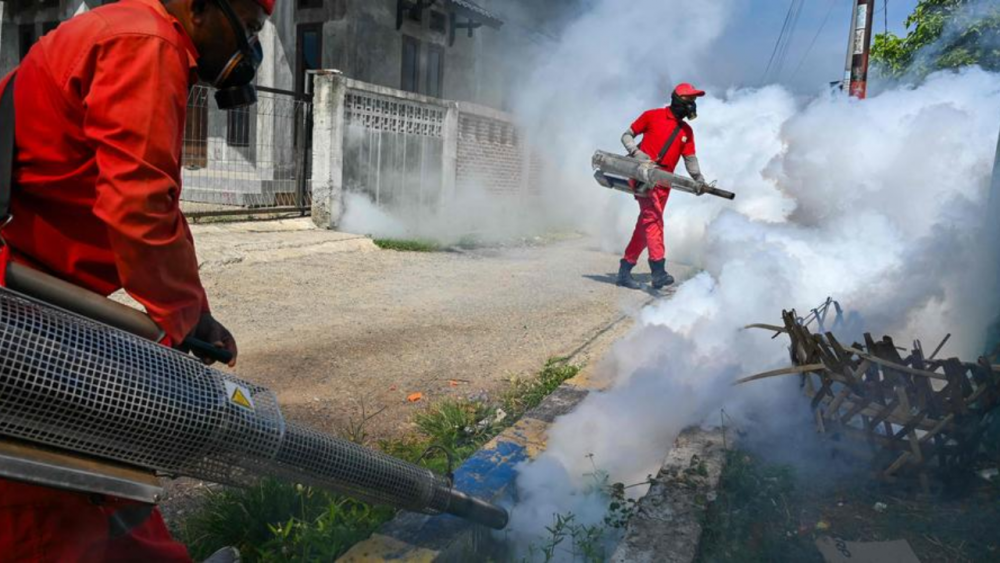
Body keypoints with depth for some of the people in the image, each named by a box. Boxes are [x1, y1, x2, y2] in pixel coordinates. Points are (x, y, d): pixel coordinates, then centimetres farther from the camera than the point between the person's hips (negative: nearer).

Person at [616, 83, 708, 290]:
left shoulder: (687, 131, 18)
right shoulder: (652, 116, 4)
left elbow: (690, 159, 13)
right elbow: (627, 136, 7)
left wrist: (698, 178, -3)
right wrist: (636, 152, -12)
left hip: (664, 183, 7)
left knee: (646, 225, 7)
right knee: (652, 219, -20)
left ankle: (625, 270, 15)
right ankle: (658, 270, -28)